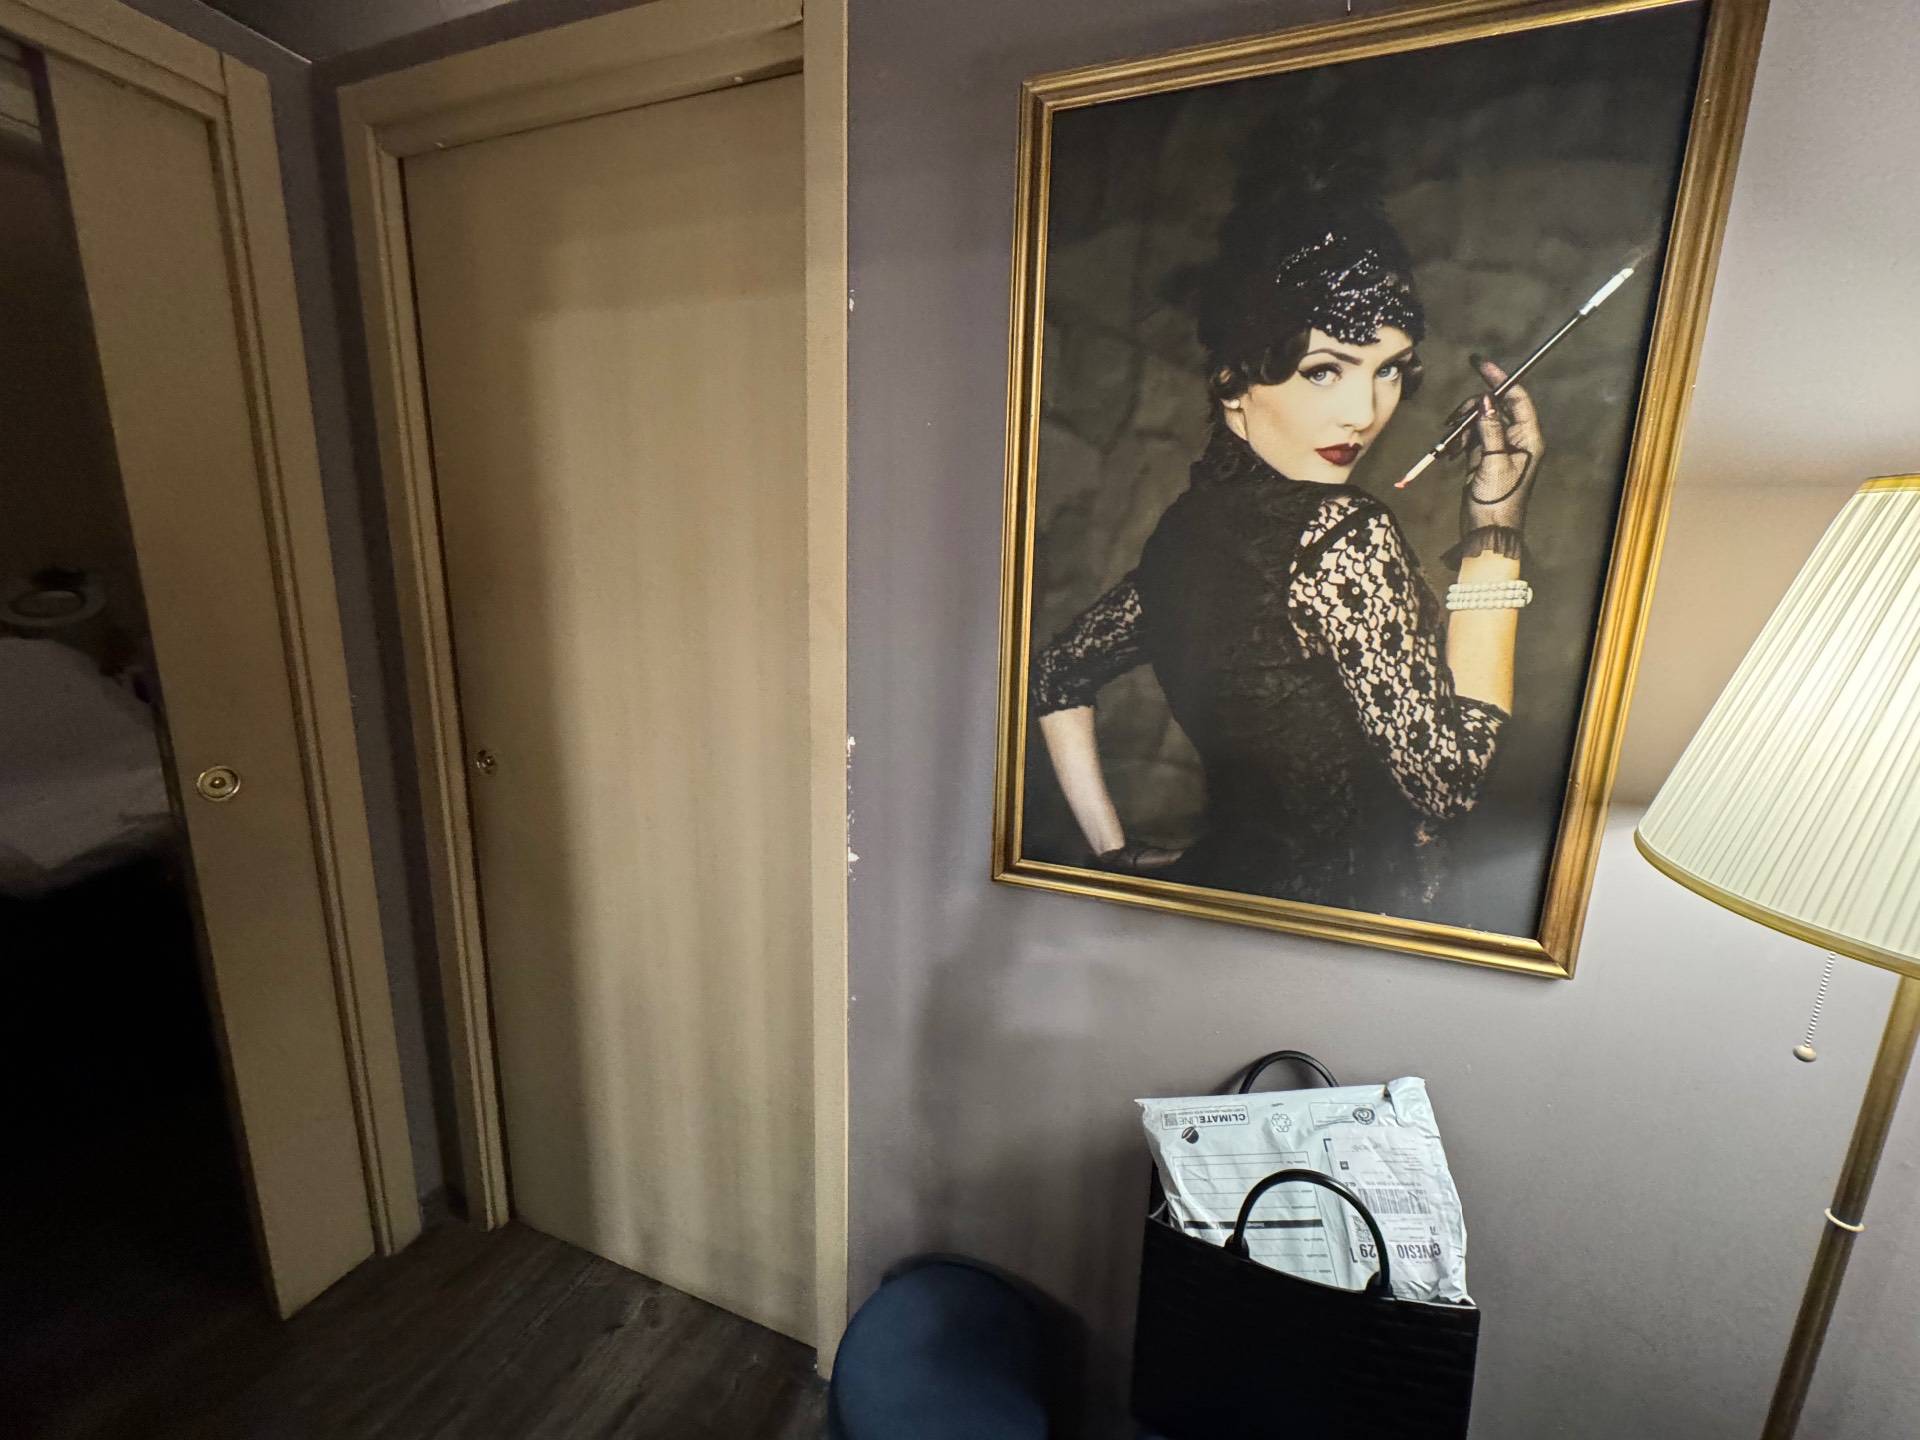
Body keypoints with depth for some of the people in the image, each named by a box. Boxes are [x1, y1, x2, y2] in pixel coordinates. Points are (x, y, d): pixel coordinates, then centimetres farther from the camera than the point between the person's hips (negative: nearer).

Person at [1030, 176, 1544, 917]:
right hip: (1334, 907, -6)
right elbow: (1447, 776, -17)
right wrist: (1495, 529, -15)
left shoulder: (1188, 523, -3)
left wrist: (1115, 852, 9)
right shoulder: (1343, 535, -24)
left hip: (1219, 875, 7)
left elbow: (1057, 676, 7)